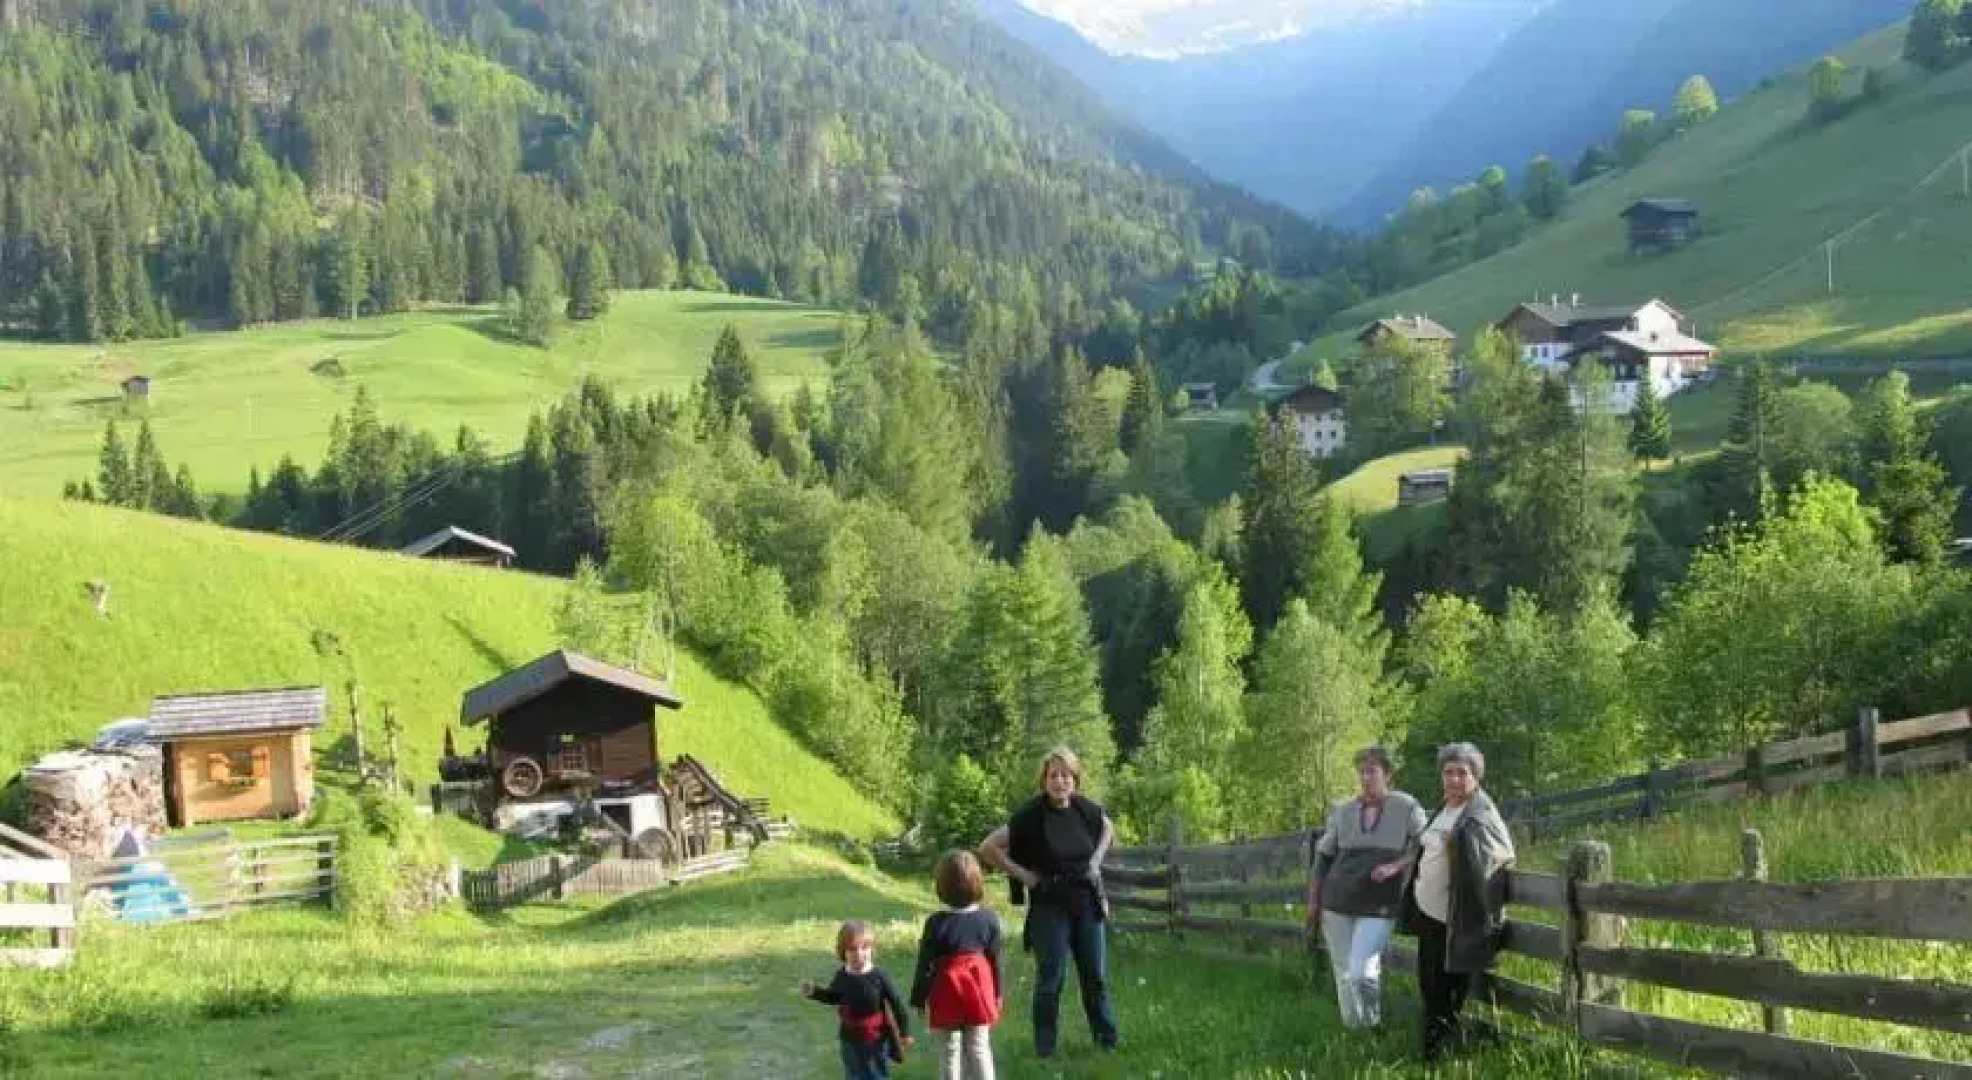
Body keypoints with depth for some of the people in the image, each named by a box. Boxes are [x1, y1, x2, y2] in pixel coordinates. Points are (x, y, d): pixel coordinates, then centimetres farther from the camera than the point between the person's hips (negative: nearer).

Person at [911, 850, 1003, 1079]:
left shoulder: (936, 923, -11)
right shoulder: (989, 920, -6)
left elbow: (925, 965, -6)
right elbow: (995, 960, 2)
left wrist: (919, 998, 4)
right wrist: (999, 994, 14)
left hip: (947, 995, -1)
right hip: (980, 991, 1)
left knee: (951, 1049, 9)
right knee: (980, 1048, 9)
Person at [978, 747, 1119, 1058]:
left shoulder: (1084, 810, -2)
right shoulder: (1031, 815, -15)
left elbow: (1108, 828, 21)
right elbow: (988, 849, -14)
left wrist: (1097, 860, 6)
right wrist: (1024, 876, -13)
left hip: (1087, 903, 4)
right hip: (1049, 907, -4)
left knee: (1095, 974, 11)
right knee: (1051, 978, 0)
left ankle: (1106, 1037, 23)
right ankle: (1045, 1044, 12)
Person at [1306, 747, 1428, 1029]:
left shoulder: (1407, 808, -1)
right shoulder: (1344, 812, 7)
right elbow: (1323, 856, 13)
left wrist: (1395, 867, -19)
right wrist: (1313, 902, 11)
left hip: (1378, 907, -3)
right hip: (1337, 903, 3)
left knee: (1360, 973, -13)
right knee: (1344, 973, 6)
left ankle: (1372, 1027, 12)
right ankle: (1352, 1028, 21)